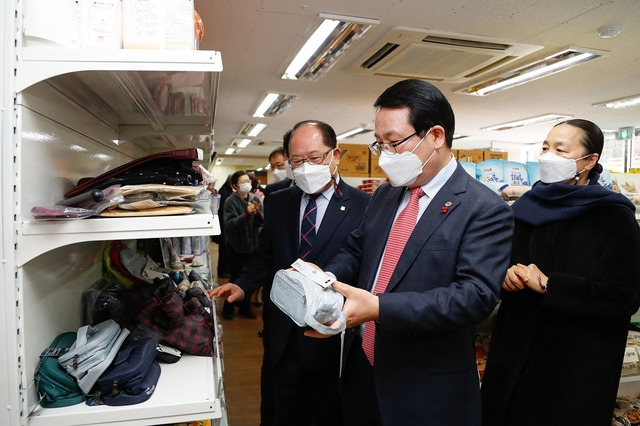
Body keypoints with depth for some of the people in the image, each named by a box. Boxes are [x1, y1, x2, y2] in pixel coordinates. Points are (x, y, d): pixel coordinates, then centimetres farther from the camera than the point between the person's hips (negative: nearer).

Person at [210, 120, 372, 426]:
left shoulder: (363, 206, -11)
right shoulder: (278, 202, 5)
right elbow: (265, 256, 10)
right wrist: (242, 285, -6)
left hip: (332, 335, -3)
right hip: (281, 334, 4)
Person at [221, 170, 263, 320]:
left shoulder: (255, 199, 3)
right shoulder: (231, 201, -12)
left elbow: (261, 222, 0)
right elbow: (230, 224, -21)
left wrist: (258, 213, -20)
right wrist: (246, 214, -32)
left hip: (252, 244, 5)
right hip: (237, 245, -5)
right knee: (236, 278, 4)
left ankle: (245, 307, 30)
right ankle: (228, 308, 23)